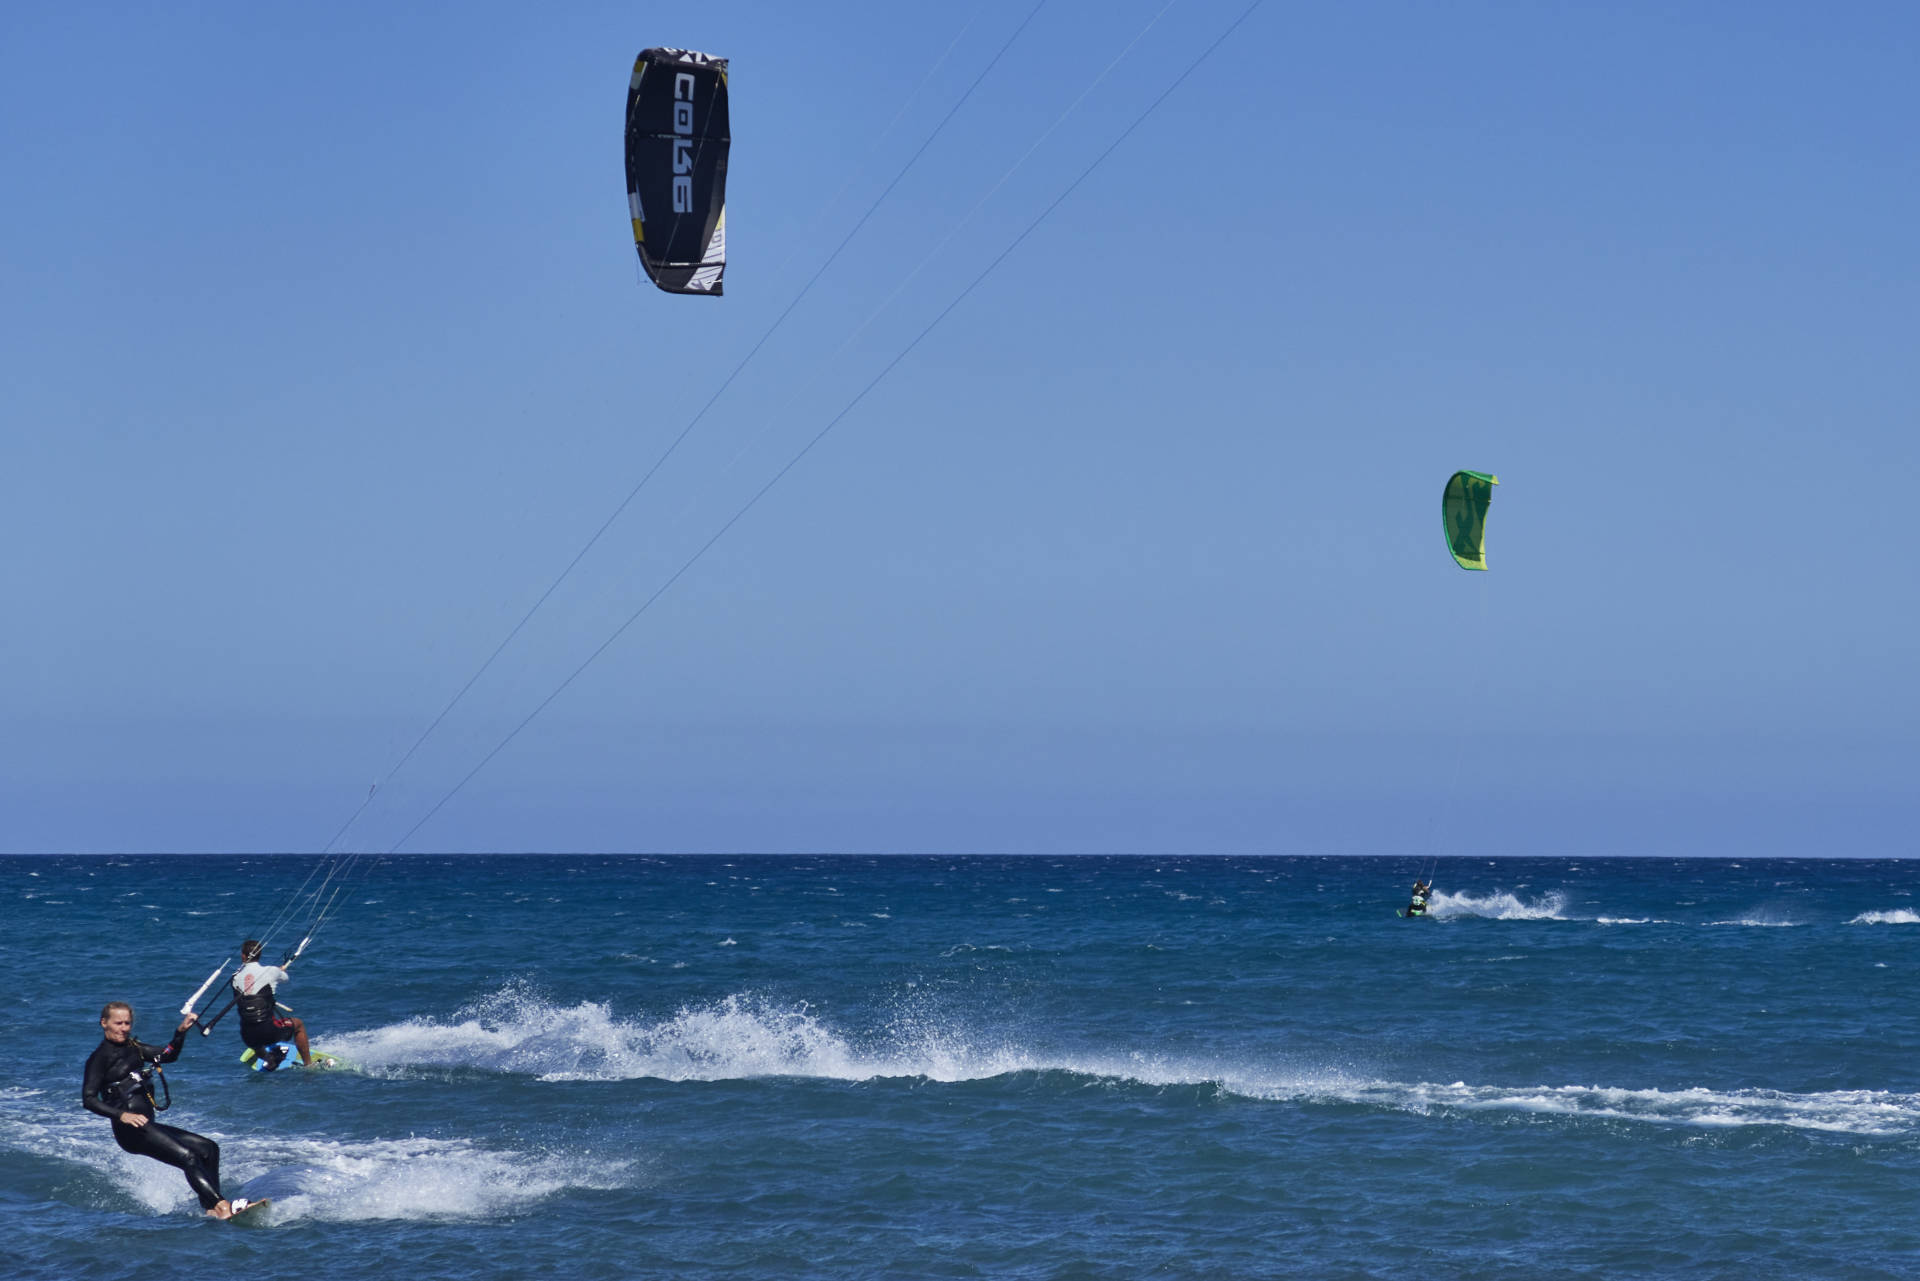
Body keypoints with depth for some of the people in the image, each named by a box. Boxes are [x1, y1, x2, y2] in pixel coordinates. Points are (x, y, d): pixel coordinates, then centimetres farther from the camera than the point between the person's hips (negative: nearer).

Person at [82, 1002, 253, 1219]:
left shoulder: (132, 1048, 18)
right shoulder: (100, 1057, -6)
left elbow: (168, 1055, 24)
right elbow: (89, 1099, -15)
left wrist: (181, 1032, 5)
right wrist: (122, 1115, -27)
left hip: (146, 1125, 10)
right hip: (131, 1129, -10)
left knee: (208, 1148, 5)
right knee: (187, 1157, -23)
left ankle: (211, 1208, -5)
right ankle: (222, 1206, -34)